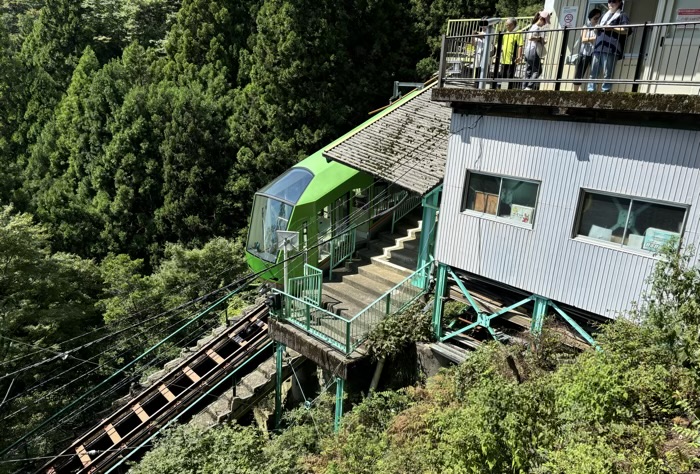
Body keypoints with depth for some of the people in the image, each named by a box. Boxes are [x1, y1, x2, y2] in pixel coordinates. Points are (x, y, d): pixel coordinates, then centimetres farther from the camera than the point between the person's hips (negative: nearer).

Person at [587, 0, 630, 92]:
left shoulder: (622, 15, 8)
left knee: (607, 74, -11)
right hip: (598, 47, 7)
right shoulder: (605, 15, 29)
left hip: (611, 49, -7)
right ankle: (590, 91, 0)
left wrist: (611, 28, -12)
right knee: (593, 72, 0)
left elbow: (625, 30, -4)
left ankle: (605, 92, -13)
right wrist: (597, 28, 12)